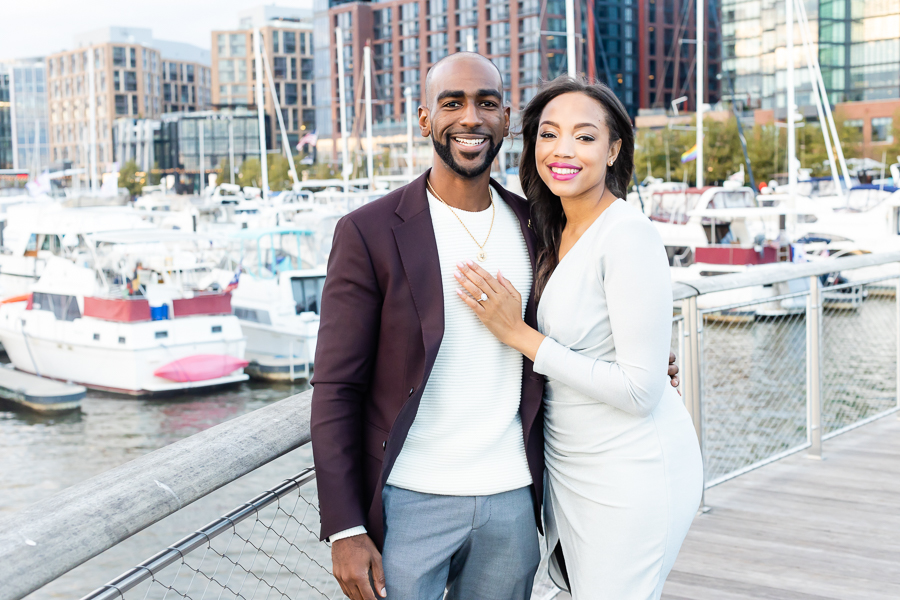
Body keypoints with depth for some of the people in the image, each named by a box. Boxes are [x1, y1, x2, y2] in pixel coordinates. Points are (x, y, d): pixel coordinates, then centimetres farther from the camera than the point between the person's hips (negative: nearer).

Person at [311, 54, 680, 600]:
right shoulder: (370, 232, -8)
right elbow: (336, 390, -8)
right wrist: (345, 529, -12)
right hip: (408, 502, -4)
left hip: (512, 502, 4)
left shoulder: (532, 225, 6)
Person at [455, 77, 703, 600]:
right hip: (571, 468, 8)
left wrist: (520, 335, -20)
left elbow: (640, 390, -22)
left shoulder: (630, 236, -20)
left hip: (632, 473, -8)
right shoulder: (553, 233, 6)